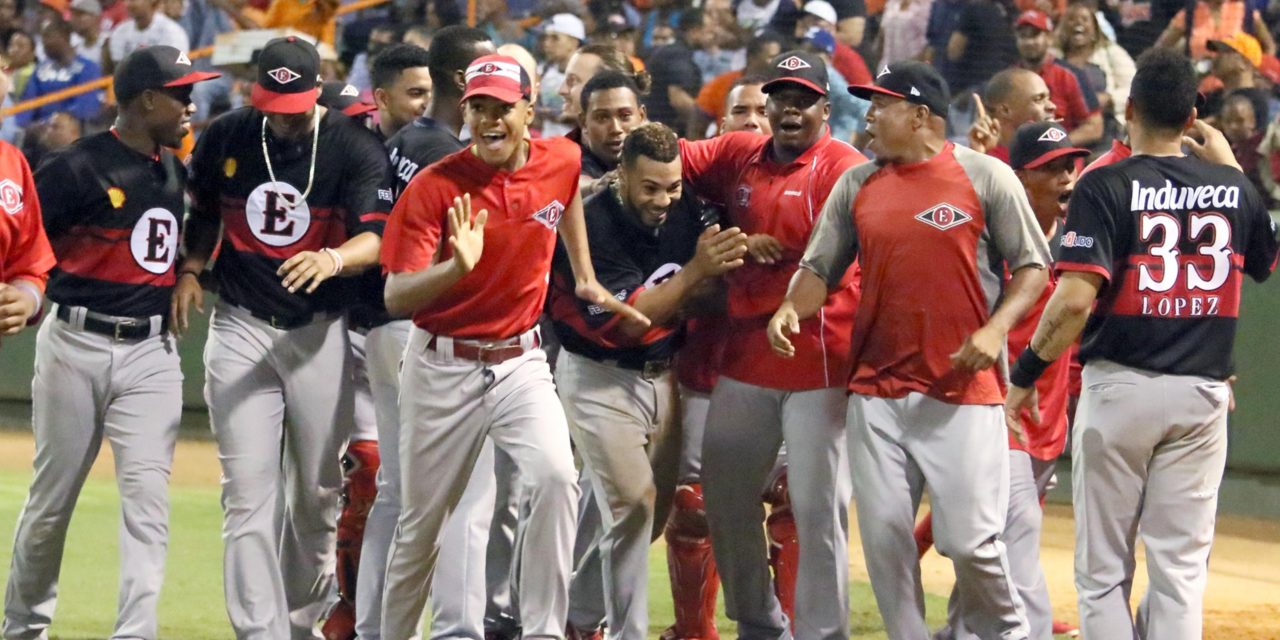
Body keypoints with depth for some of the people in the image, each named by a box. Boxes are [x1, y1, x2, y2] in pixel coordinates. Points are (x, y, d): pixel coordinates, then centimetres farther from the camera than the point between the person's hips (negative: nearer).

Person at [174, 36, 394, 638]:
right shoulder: (225, 137, 0)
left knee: (318, 492, 8)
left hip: (321, 333, -1)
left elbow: (376, 238, -19)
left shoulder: (355, 147, -9)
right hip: (241, 328, 1)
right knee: (248, 493, -7)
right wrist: (190, 269, 2)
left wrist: (333, 259, -39)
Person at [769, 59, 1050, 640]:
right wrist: (791, 308, -9)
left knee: (970, 539, -8)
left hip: (962, 388, -4)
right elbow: (821, 267, 12)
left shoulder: (986, 177, -2)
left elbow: (1032, 266, 0)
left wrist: (996, 328, -15)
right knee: (884, 535, 2)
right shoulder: (856, 185, 10)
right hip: (877, 390, 4)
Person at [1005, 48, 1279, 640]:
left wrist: (1025, 372, -9)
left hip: (1120, 386, -3)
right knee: (1180, 568, 5)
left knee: (1103, 568, 5)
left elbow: (1075, 300, -20)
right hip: (1202, 394, 3)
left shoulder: (1106, 187, -10)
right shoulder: (1232, 189, 3)